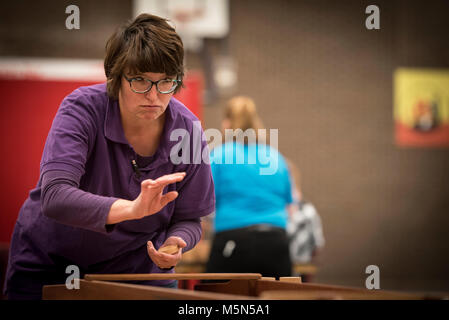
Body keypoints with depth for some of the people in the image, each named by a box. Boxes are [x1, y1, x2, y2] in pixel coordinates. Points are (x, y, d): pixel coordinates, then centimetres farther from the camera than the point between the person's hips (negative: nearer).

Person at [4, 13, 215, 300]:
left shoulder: (187, 130, -14)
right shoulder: (82, 109, -23)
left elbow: (188, 219, -3)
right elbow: (54, 196, -38)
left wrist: (174, 245, -27)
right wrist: (131, 209, -52)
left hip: (138, 268, 2)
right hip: (51, 264, -2)